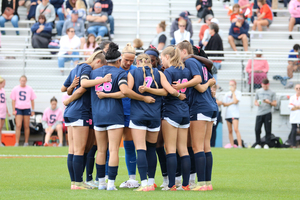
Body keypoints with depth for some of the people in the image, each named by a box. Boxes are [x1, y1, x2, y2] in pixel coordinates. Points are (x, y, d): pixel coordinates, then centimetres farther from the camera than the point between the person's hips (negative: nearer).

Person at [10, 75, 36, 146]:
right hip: (18, 108, -1)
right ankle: (17, 143, -10)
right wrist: (13, 110, -1)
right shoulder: (15, 89, 3)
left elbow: (32, 100, 11)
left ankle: (26, 142, 14)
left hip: (27, 109, 1)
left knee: (26, 126, 5)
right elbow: (13, 100, 5)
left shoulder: (29, 89, 5)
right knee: (18, 126, -9)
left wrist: (33, 110, 7)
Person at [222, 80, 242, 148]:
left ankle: (240, 145, -20)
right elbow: (224, 104, 7)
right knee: (230, 131, 3)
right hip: (228, 113, 5)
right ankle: (232, 145, 5)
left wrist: (233, 92, -4)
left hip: (235, 113, -5)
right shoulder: (227, 94, 15)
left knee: (236, 129, -18)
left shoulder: (238, 93, 3)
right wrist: (231, 103, -8)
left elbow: (235, 101, -12)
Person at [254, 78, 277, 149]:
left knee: (268, 130, -4)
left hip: (268, 113, -2)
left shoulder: (272, 93, 7)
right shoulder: (258, 91, 15)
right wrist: (256, 103, -5)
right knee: (257, 129, -5)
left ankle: (266, 144, 3)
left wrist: (269, 102, -15)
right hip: (259, 113, 2)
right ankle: (258, 144, 6)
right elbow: (255, 101, 19)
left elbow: (275, 103, 4)